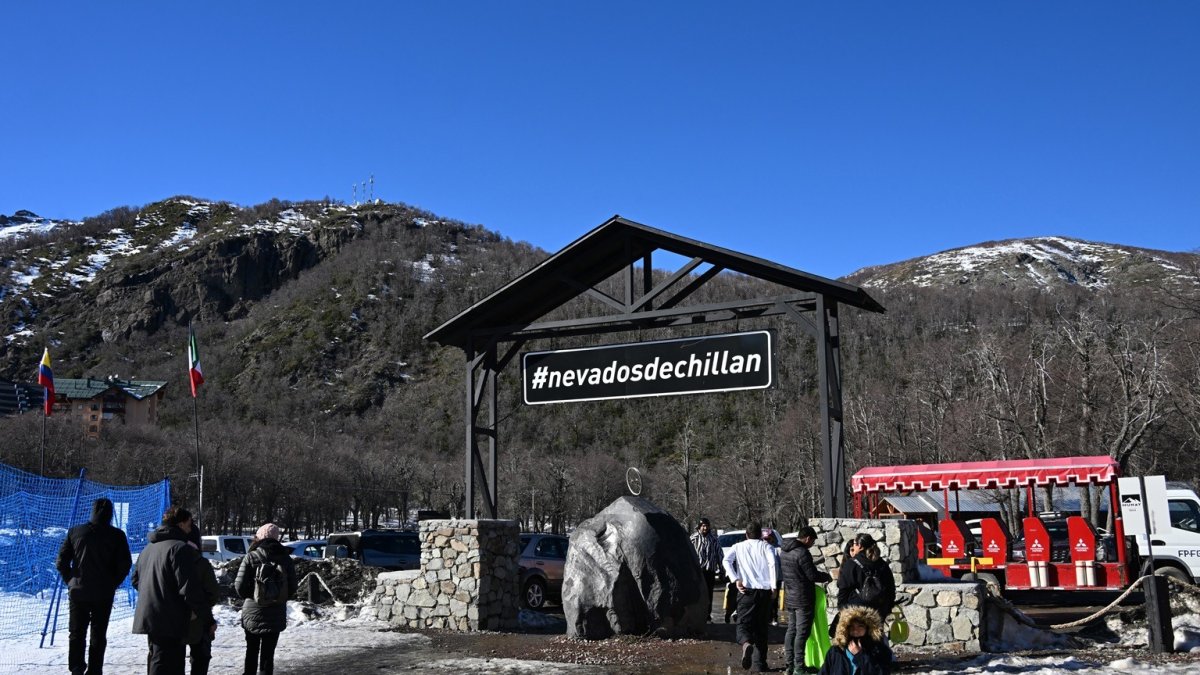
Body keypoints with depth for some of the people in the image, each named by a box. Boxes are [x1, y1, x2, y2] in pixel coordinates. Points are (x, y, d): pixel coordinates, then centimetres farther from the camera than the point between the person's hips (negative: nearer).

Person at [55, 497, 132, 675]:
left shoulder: (75, 532, -1)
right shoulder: (117, 535, -6)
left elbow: (61, 561, 0)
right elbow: (125, 564, -7)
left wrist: (71, 581, 10)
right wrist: (112, 584, 6)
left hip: (78, 592, 1)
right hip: (104, 594, -1)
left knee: (77, 633, 14)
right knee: (98, 635, 7)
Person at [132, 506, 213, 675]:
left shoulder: (149, 548, 16)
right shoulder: (180, 548, -15)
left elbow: (136, 580, 26)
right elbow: (191, 589, -19)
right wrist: (208, 617, -11)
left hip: (149, 617, 10)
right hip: (170, 621, -10)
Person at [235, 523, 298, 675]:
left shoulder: (251, 557, -9)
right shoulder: (286, 558, -3)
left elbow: (240, 587, -12)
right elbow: (292, 589, -2)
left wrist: (252, 596, 7)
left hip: (253, 613, -1)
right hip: (276, 615, 1)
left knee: (251, 652, 16)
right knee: (268, 654, 7)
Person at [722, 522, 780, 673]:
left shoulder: (738, 547, 11)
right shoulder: (766, 547, 9)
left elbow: (726, 560, -6)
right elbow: (773, 562, -10)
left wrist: (736, 580, -7)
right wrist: (773, 587, -9)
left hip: (746, 591, -1)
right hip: (765, 591, 1)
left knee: (743, 624, -1)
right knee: (761, 628, 11)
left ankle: (747, 644, -34)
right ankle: (759, 663, 7)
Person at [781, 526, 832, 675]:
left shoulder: (784, 552, 10)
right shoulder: (802, 553, -19)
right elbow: (813, 575, -19)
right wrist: (827, 576, 1)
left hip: (789, 598, 9)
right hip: (803, 599, -9)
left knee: (791, 630, 13)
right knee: (802, 632, -3)